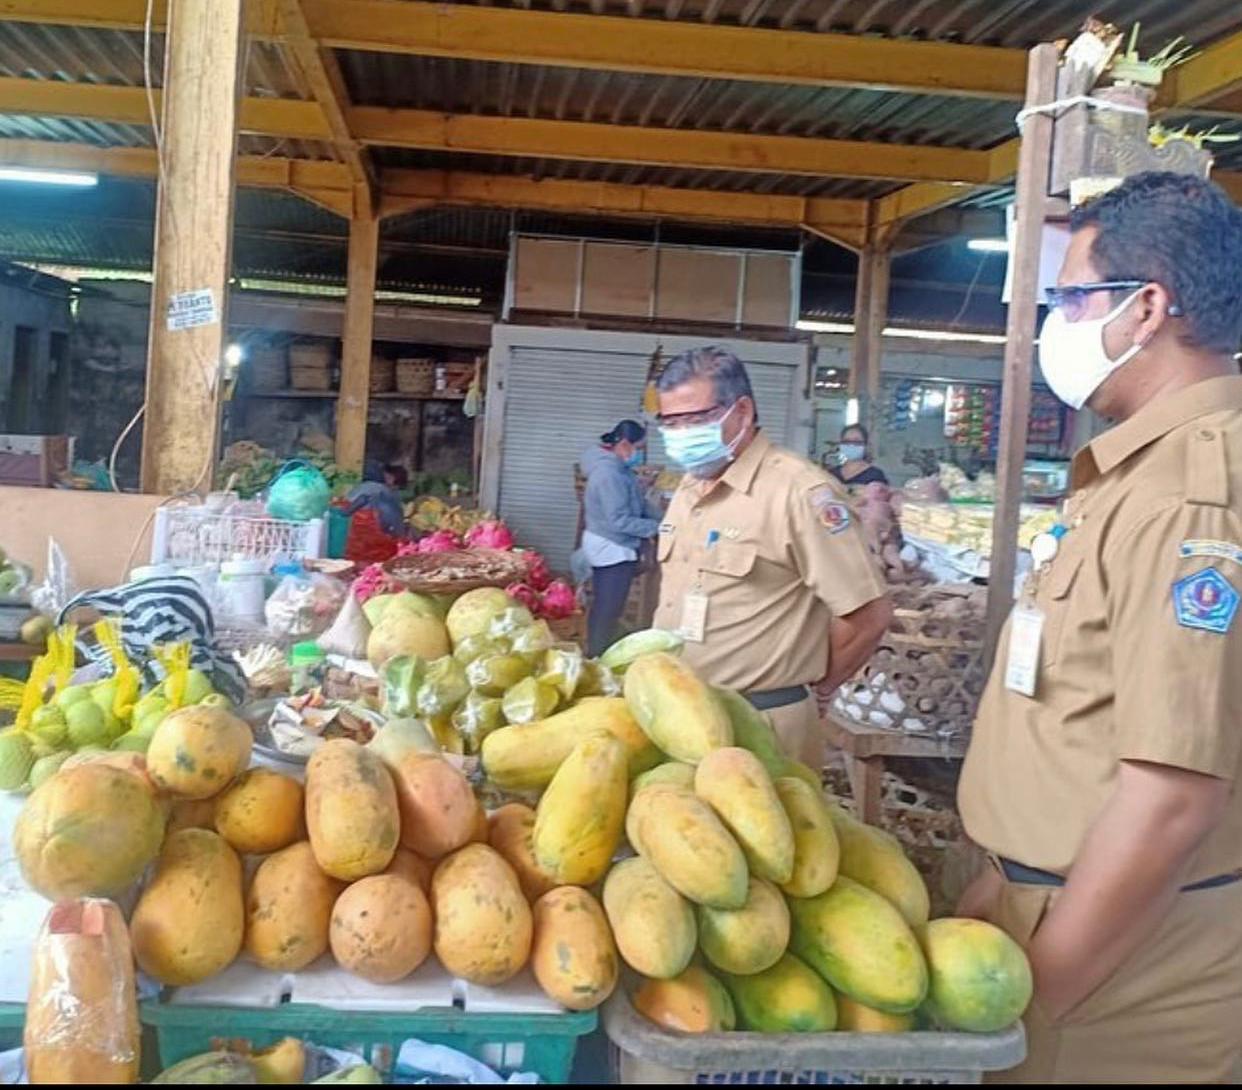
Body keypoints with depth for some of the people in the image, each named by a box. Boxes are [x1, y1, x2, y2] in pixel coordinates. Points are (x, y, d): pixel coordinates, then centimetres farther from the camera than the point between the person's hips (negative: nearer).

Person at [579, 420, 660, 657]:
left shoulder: (616, 468, 8)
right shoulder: (610, 474, -24)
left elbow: (636, 505, 12)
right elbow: (619, 521, -25)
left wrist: (658, 521, -1)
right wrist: (656, 528, -18)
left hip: (608, 547, 10)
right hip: (612, 549, -10)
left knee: (603, 607, 17)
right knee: (609, 609, -3)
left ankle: (595, 654, 27)